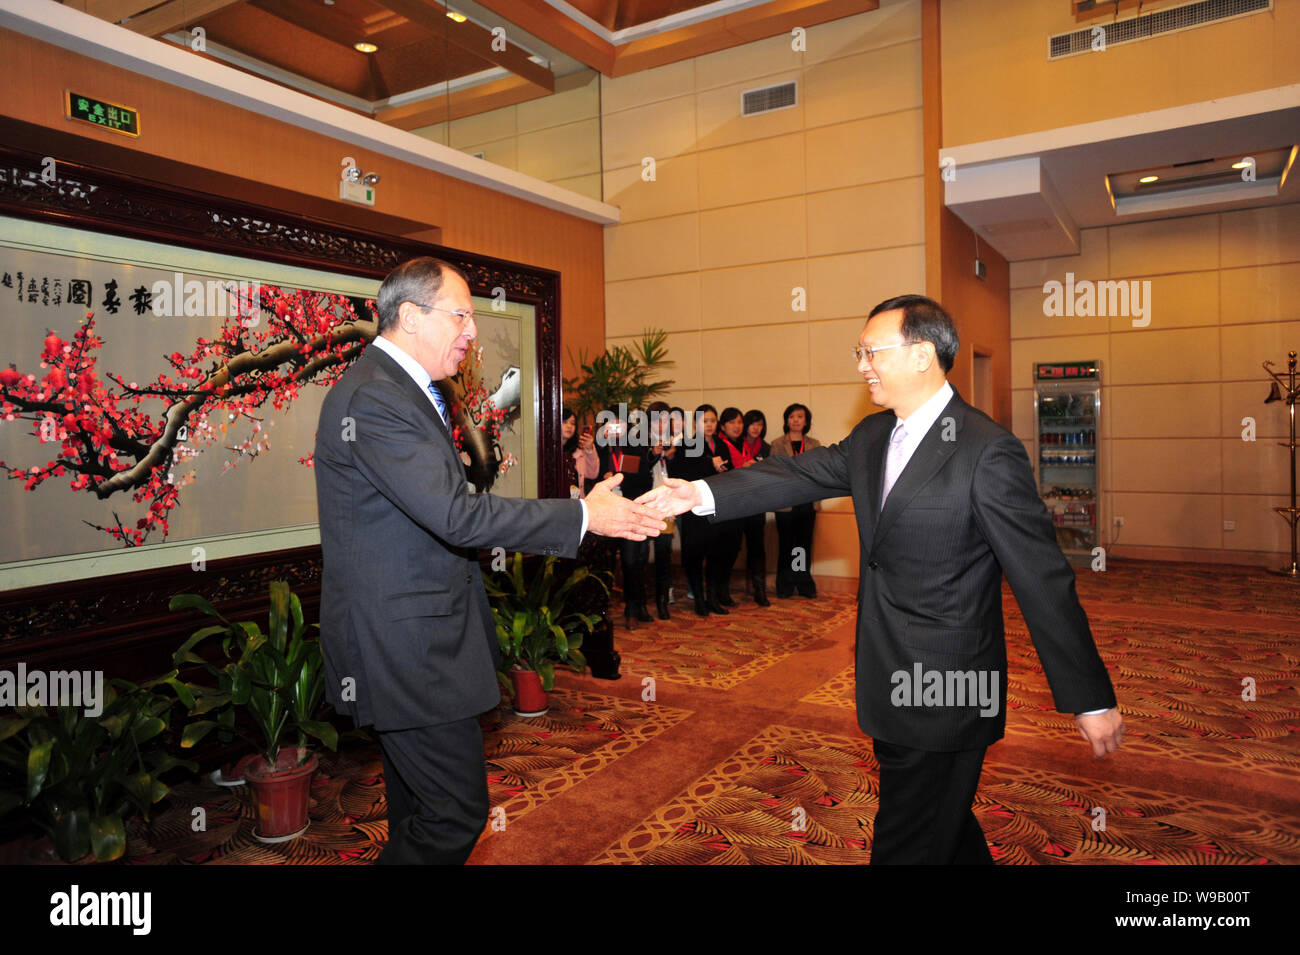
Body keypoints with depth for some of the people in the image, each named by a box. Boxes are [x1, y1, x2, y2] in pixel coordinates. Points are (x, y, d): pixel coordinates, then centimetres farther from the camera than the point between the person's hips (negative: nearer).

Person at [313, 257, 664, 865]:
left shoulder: (402, 388, 14)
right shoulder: (373, 398, -20)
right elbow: (457, 515, -27)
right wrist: (583, 516, -22)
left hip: (412, 638, 11)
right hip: (405, 642, -11)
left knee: (421, 810, 21)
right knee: (457, 814, -4)